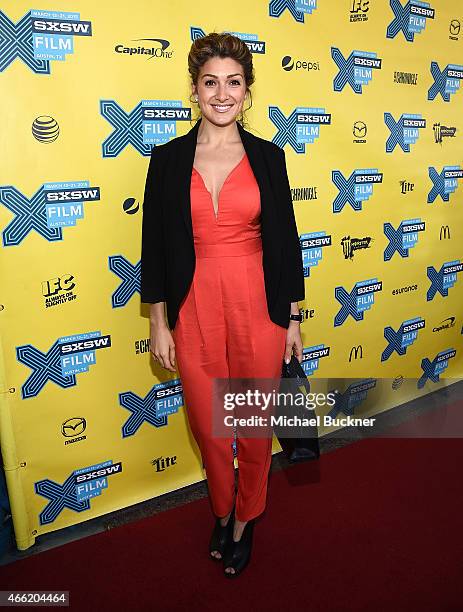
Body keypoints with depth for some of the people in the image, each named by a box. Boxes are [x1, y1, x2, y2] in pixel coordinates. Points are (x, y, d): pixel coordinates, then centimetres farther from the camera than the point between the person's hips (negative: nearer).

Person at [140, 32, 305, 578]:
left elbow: (285, 240, 5)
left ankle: (245, 519, 39)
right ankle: (221, 512, 43)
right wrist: (159, 323, 0)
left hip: (259, 306, 0)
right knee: (208, 426, 14)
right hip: (196, 310, 0)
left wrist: (293, 318, 5)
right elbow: (155, 247, 2)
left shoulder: (267, 157, 2)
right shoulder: (168, 159, 0)